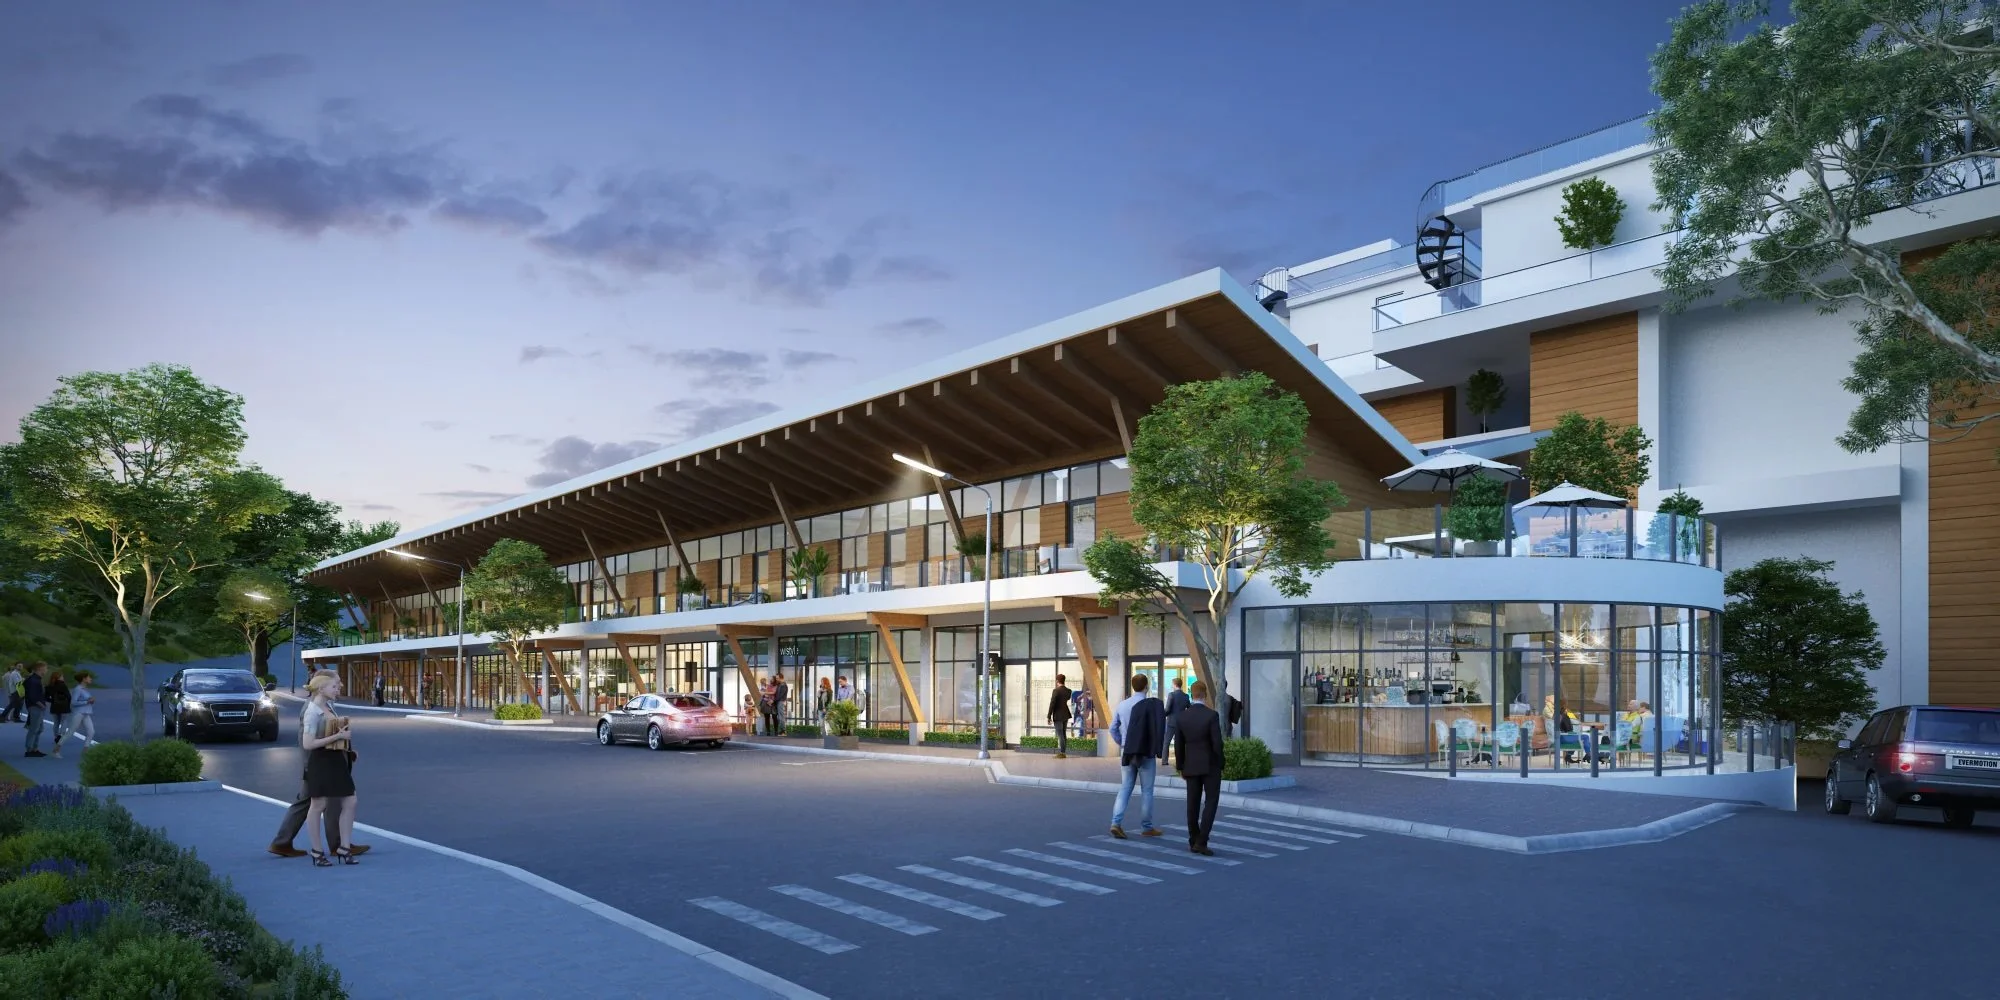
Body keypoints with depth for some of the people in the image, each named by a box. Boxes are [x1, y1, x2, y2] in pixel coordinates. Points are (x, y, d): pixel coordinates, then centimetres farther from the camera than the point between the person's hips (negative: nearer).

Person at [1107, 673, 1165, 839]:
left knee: (1125, 788, 8)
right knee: (1146, 790, 8)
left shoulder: (1122, 705, 1)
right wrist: (1160, 748, -4)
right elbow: (1162, 728, -18)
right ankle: (1146, 827, 15)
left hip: (1127, 753, 4)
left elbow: (1113, 729, 7)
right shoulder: (1152, 705, -12)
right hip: (1146, 753, -4)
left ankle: (1116, 823, -6)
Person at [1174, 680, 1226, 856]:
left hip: (1191, 766, 4)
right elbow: (1217, 744, -16)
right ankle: (1201, 842, -8)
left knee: (1193, 804, 10)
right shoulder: (1212, 715, -15)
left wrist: (1180, 768, 12)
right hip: (1210, 765, -4)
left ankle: (1194, 842, 14)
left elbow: (1178, 745, 2)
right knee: (1210, 803, 2)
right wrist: (1220, 766, -3)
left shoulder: (1182, 716, -2)